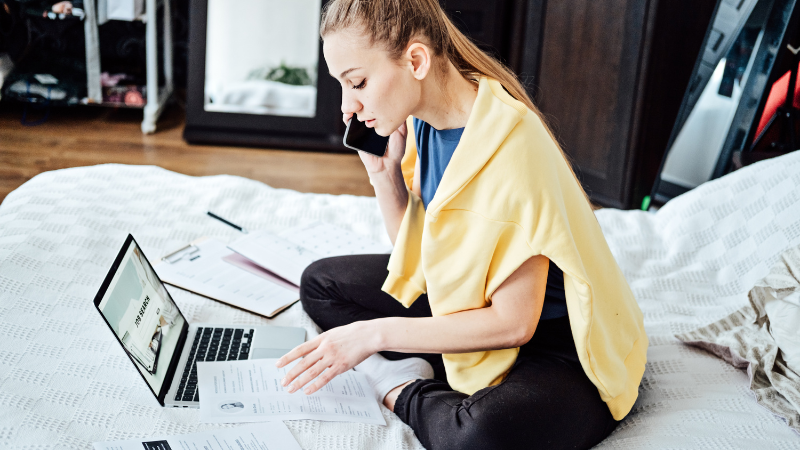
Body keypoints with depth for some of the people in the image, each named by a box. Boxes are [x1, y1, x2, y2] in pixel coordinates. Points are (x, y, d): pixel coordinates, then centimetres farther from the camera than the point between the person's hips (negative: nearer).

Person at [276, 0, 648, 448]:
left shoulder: (511, 144, -30)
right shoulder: (423, 120, -4)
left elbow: (514, 322, -25)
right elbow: (415, 250, 7)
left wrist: (376, 332, -21)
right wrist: (383, 172, -9)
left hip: (560, 347, -8)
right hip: (468, 301, 8)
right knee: (322, 282, 9)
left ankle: (405, 393, -8)